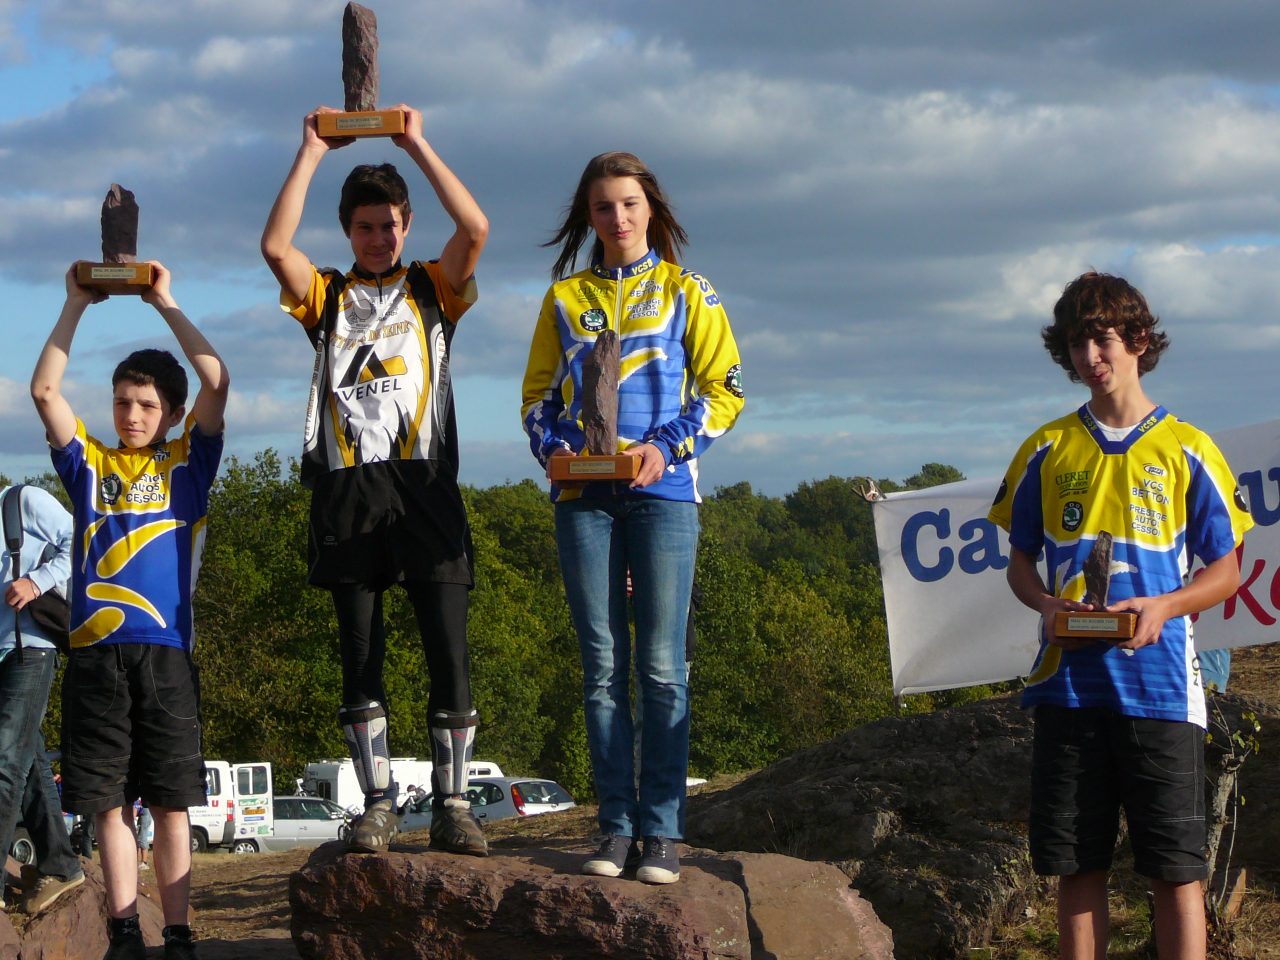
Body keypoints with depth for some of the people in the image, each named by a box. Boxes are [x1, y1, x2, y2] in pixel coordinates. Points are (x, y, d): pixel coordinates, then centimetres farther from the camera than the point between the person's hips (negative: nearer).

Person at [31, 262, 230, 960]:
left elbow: (217, 382, -1)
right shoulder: (90, 465, 14)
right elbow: (44, 390, 6)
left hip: (163, 652, -1)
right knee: (108, 804, 1)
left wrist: (166, 303, 2)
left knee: (170, 803, 0)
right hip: (94, 654, 2)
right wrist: (76, 304, 5)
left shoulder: (186, 464, 10)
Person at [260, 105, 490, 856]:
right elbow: (275, 246, -3)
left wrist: (417, 144, 0)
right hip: (349, 489, 1)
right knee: (361, 653, 1)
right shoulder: (327, 298, 16)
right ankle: (379, 803, 5)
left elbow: (475, 229, -4)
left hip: (423, 484, -1)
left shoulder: (433, 290, 14)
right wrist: (312, 153, 1)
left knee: (449, 647, -8)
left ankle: (454, 803, -4)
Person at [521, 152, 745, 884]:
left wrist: (666, 446, -11)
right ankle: (617, 825, 4)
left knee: (661, 665, -6)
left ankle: (662, 830, -4)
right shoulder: (565, 298, 15)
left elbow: (724, 390, 4)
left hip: (662, 491, -3)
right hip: (584, 495, 3)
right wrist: (552, 446, -5)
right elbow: (538, 393, 17)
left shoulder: (685, 292, 8)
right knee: (603, 666, 1)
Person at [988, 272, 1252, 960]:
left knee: (1175, 868, -3)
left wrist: (1163, 607, -13)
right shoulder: (1048, 449, 11)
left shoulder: (1186, 450, 4)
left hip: (1159, 684, -2)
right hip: (1069, 684, 2)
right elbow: (1020, 562, 15)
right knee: (1077, 864, 5)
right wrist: (1047, 604, -7)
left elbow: (1225, 572, 6)